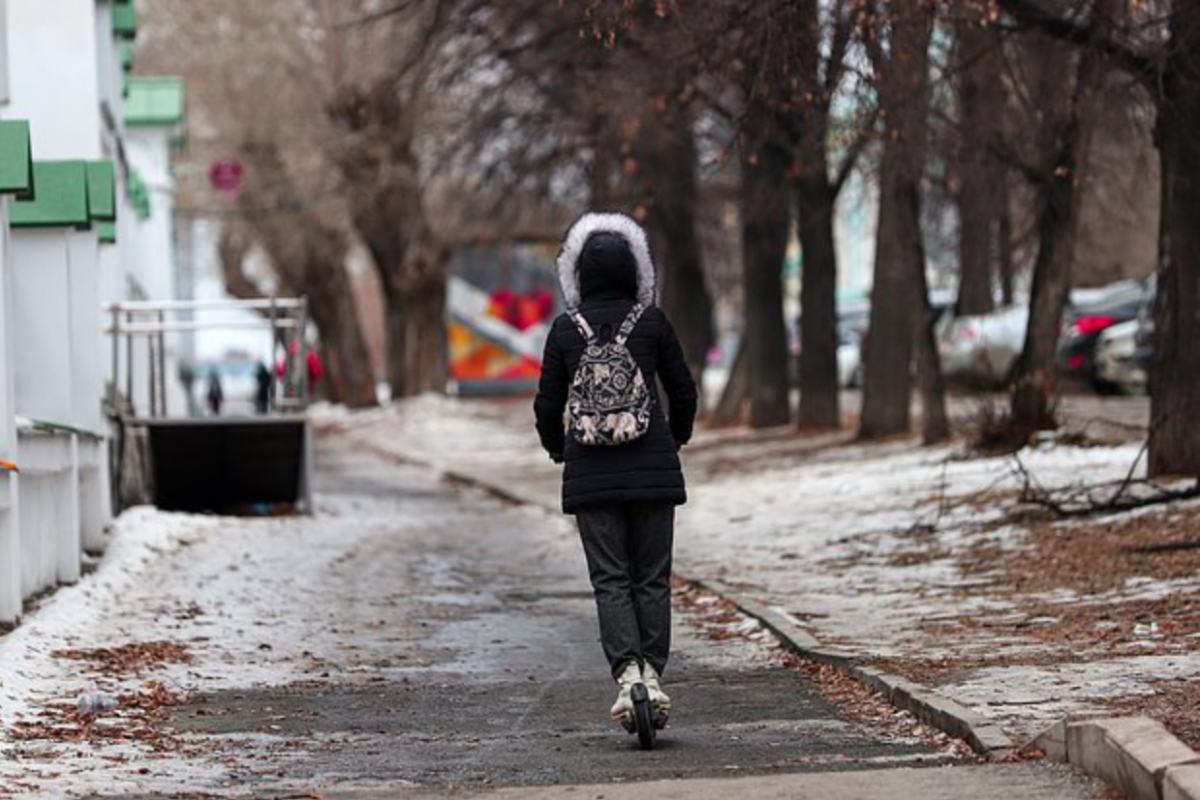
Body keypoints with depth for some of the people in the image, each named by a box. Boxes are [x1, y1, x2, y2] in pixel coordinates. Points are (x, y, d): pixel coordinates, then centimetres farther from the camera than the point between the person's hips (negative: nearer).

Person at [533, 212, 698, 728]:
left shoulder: (566, 329, 0)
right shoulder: (651, 322, -1)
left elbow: (548, 405, 6)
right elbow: (683, 391, 7)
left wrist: (557, 449, 26)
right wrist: (676, 438, 28)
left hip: (590, 471, 0)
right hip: (651, 466, 0)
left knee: (610, 579, 2)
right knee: (652, 577, 6)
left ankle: (627, 671, -15)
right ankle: (652, 673, -2)